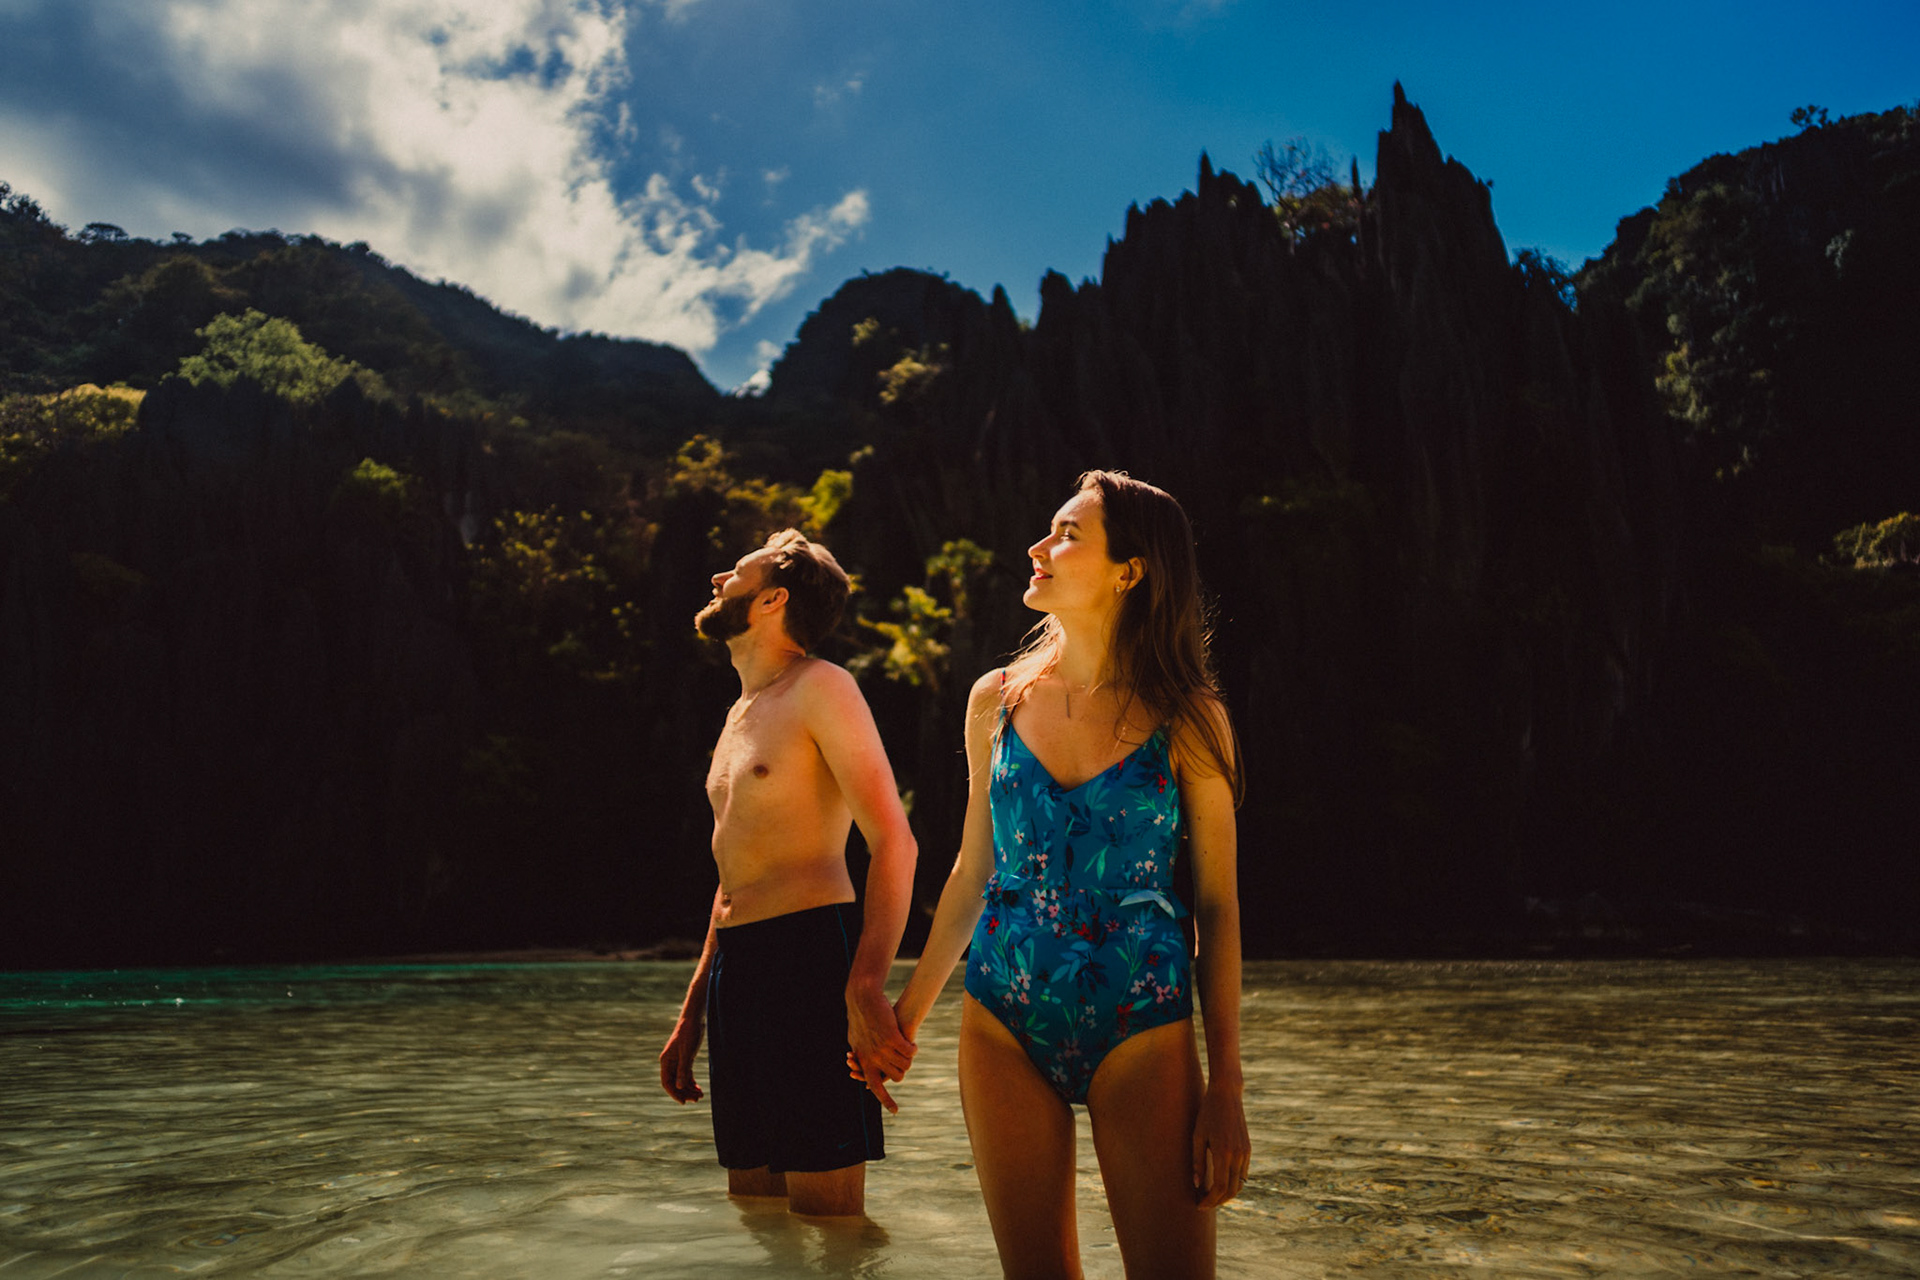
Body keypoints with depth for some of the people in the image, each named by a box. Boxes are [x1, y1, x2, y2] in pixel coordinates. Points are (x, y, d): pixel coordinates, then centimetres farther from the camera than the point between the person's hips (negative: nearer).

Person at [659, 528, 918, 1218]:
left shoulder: (820, 688, -4)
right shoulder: (742, 712, 23)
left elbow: (893, 842, -14)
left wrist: (865, 991, -26)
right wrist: (691, 1014, 23)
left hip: (810, 955, -8)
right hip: (733, 973, 8)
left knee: (825, 1223, -6)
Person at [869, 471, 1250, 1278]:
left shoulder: (1185, 720, -4)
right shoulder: (997, 701, 4)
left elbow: (1218, 906, -3)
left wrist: (1225, 1088, -6)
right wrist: (908, 1014, 15)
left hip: (1140, 1029, -2)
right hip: (1004, 1027, 3)